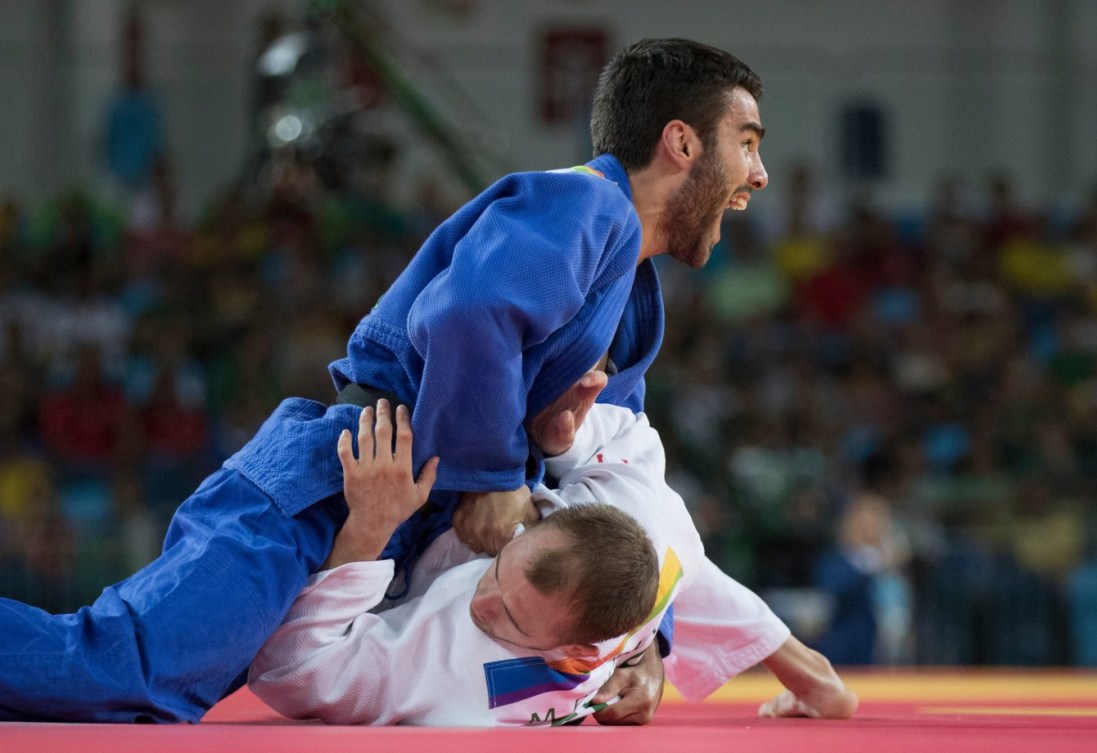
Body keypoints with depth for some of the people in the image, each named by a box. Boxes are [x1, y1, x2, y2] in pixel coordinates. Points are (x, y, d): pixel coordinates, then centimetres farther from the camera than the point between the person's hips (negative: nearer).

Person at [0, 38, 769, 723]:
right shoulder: (581, 207, -8)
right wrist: (490, 476, -15)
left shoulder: (634, 301, 25)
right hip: (321, 495, -11)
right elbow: (466, 313, -28)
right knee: (118, 675, -28)